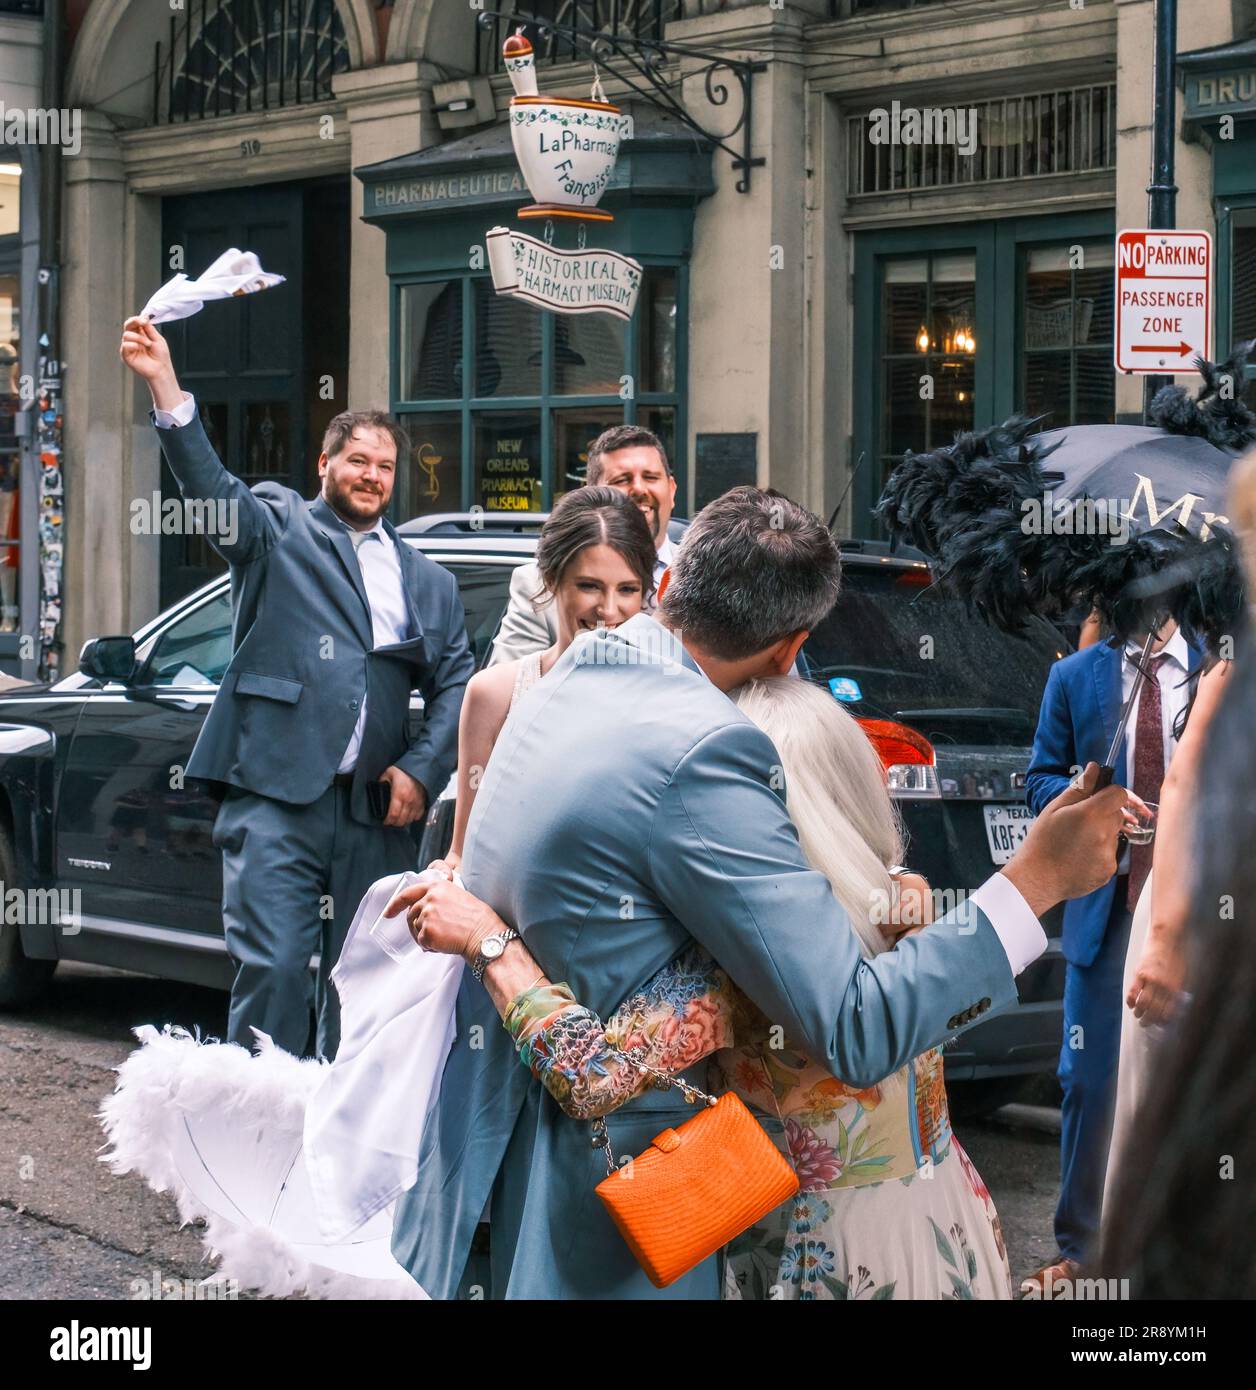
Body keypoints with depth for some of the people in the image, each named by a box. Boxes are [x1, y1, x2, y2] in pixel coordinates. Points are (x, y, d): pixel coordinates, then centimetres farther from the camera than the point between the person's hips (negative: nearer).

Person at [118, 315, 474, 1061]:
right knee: (272, 968, -11)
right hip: (276, 799, -4)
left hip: (375, 807, 4)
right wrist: (164, 384, -25)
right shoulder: (278, 528, 8)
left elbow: (456, 683, 13)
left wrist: (422, 770, -3)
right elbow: (211, 486, -10)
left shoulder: (427, 580, 18)